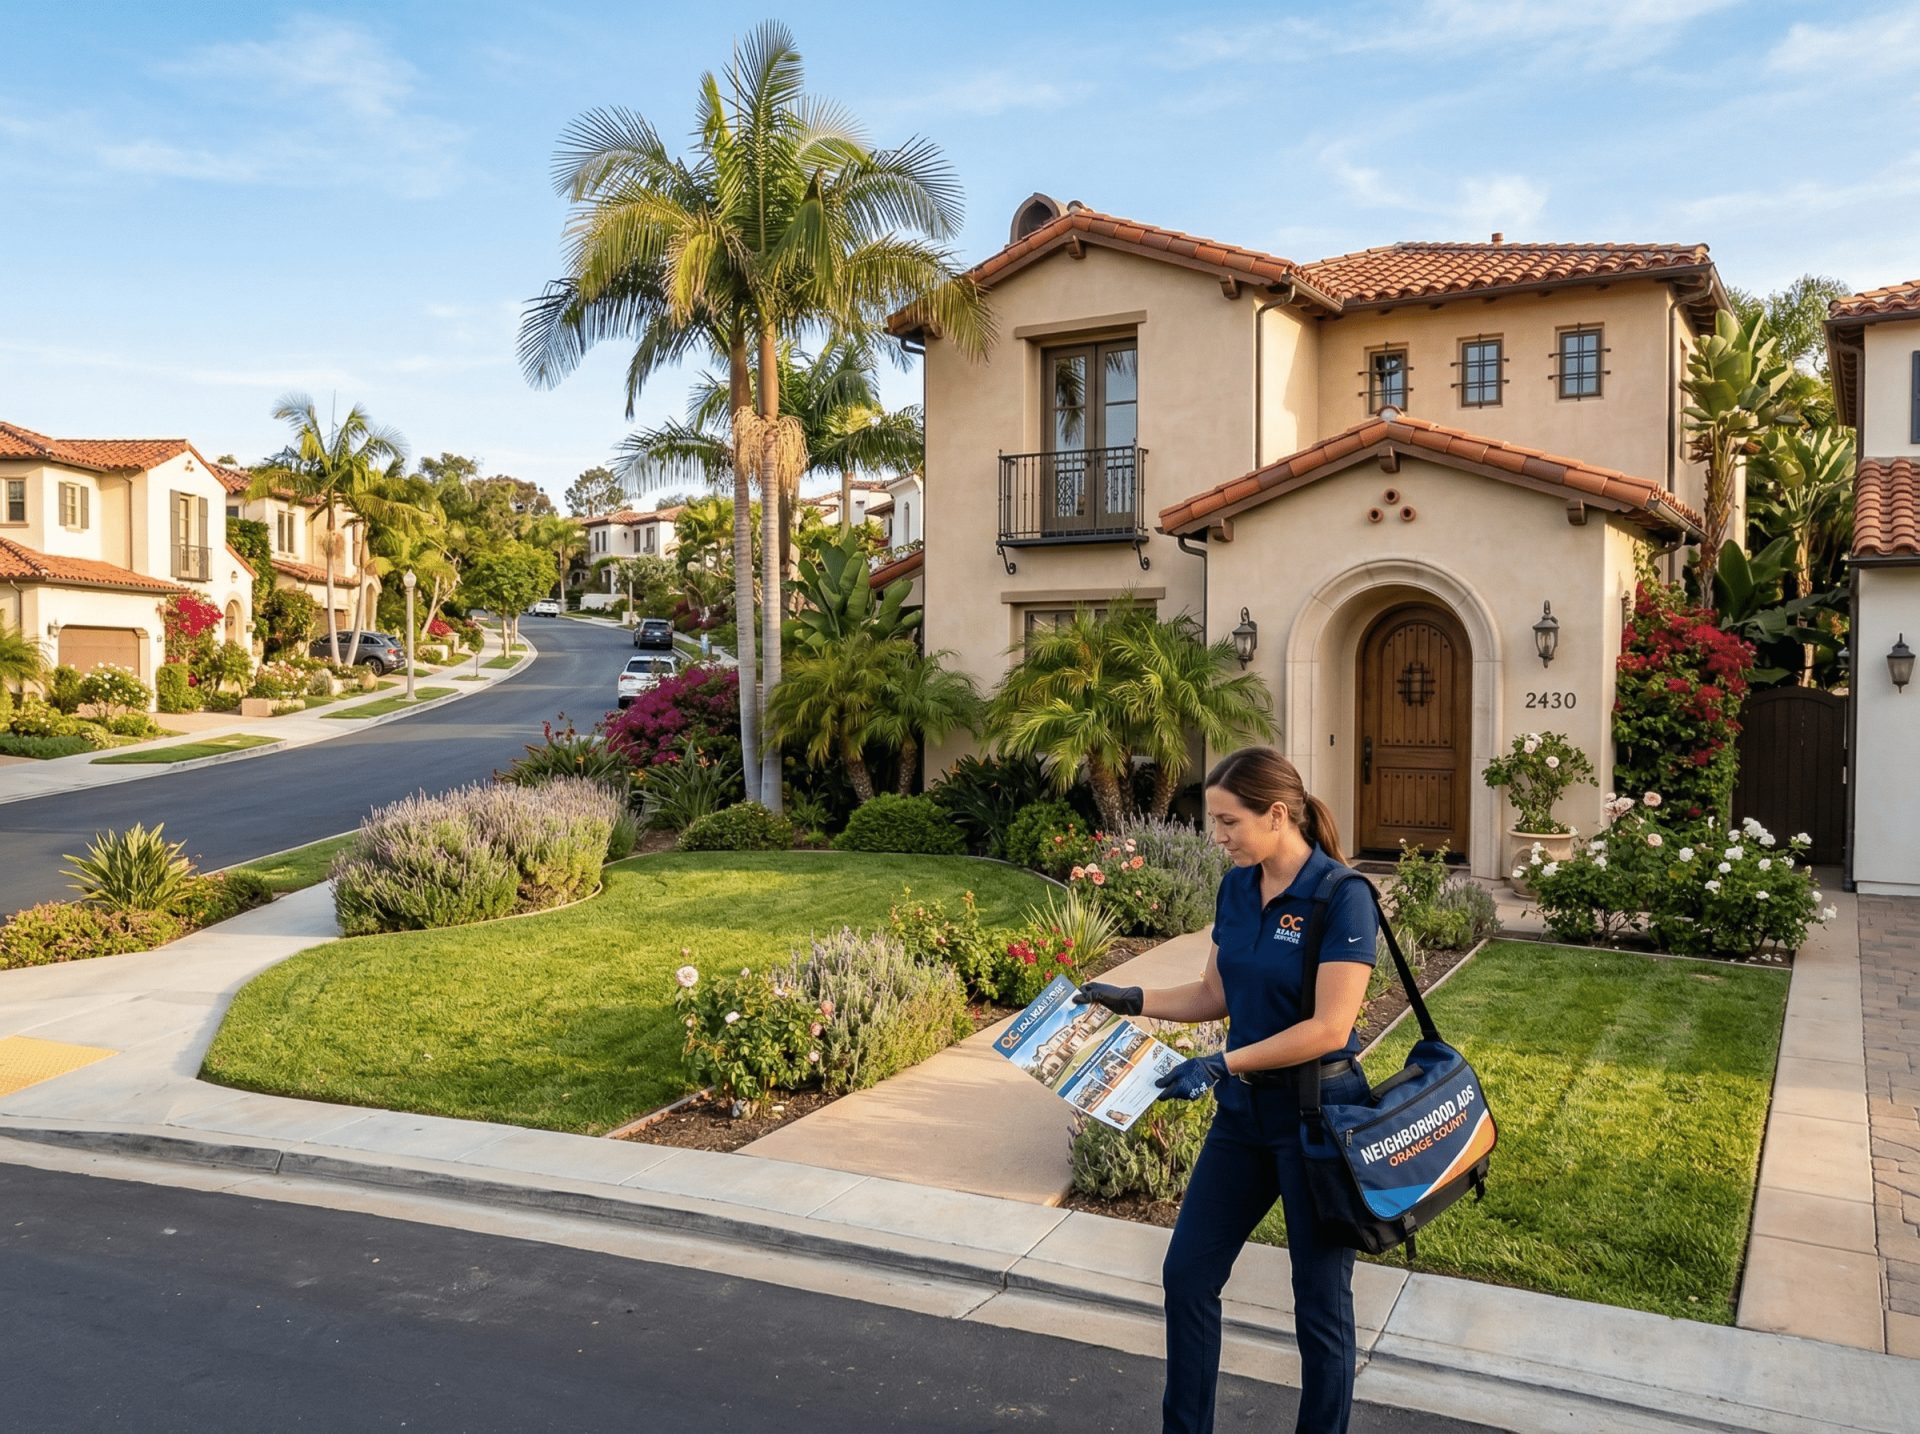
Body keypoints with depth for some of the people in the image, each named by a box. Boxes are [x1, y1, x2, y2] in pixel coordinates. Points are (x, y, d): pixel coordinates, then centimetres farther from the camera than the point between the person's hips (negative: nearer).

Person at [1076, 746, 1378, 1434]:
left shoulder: (1341, 896, -19)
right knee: (1187, 1273, 11)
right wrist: (1131, 1000, -1)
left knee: (1320, 1299, 9)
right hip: (1243, 1112, 7)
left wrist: (1222, 1065, -25)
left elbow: (1330, 1026, -23)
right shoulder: (1236, 888, 2)